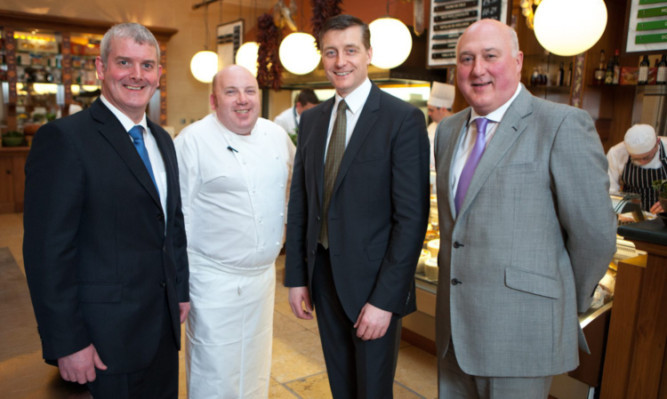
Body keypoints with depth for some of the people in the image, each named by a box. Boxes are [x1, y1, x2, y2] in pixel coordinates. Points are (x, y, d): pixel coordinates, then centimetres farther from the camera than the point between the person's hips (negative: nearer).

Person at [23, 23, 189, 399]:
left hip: (165, 323, 7)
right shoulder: (64, 138, -15)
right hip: (107, 336, -6)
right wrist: (68, 343, -16)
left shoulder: (163, 140, 8)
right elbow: (48, 250, -17)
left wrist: (182, 291, 13)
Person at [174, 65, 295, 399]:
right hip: (214, 280, -5)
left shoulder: (276, 135, 4)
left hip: (264, 273, 6)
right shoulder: (193, 140, -12)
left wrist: (289, 219, 18)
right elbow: (178, 213, -11)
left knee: (256, 369, 22)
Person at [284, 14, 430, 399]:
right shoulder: (311, 119, 6)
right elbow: (299, 204, 8)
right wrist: (296, 277, 5)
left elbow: (412, 217, -15)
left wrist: (385, 299, -17)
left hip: (374, 281, -5)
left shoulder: (403, 118, -12)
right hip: (322, 274, 5)